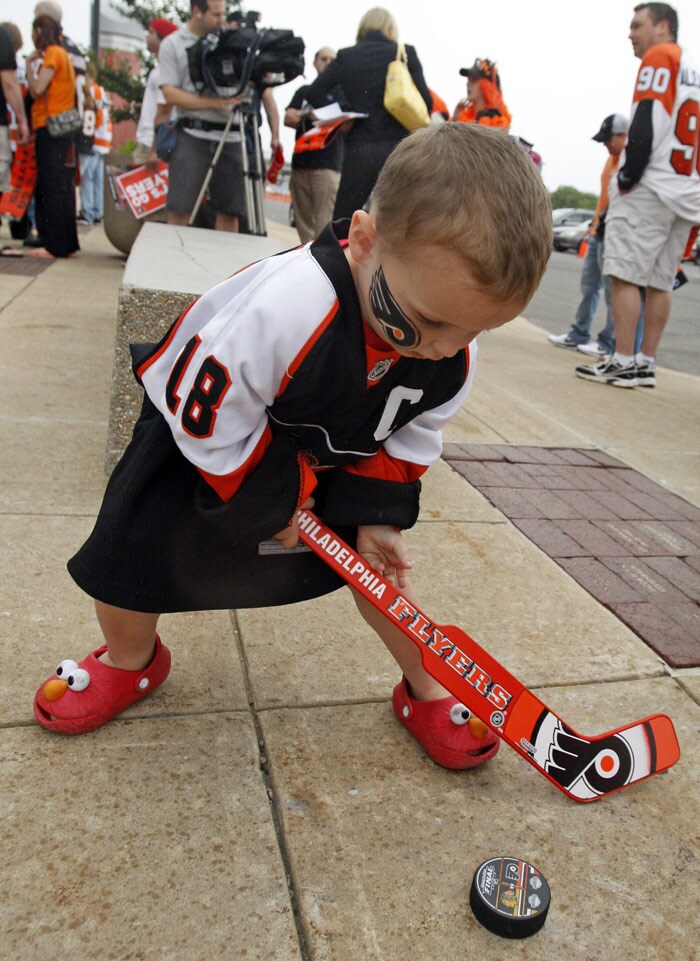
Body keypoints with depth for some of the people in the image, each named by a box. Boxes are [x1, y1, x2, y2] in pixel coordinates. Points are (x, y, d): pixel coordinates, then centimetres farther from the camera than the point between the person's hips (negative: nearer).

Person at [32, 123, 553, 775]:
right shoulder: (285, 307, -43)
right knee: (134, 546, -9)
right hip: (206, 428, -3)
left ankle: (425, 691, 22)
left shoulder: (455, 353, -21)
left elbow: (409, 437, -5)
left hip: (332, 453, 4)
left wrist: (375, 512, -15)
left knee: (376, 556, 0)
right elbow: (208, 417, -31)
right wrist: (277, 497, -21)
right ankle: (129, 661, 25)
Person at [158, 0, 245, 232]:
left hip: (230, 137, 3)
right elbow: (170, 93, -4)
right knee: (179, 210, -8)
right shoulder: (172, 44, 5)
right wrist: (214, 102, -15)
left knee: (230, 210, 1)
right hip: (192, 135, -3)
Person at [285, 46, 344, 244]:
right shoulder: (303, 91, 23)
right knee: (303, 221, 4)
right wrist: (307, 116, -8)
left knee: (325, 223, -17)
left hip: (328, 165, -5)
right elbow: (288, 118, 12)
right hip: (300, 163, 5)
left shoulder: (341, 92, 10)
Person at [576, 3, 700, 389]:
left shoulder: (659, 57, -1)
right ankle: (646, 364, 8)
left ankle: (623, 363, -11)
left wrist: (627, 177, -12)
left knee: (626, 275, -9)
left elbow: (646, 125, -13)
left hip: (651, 187, -8)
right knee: (659, 282, 7)